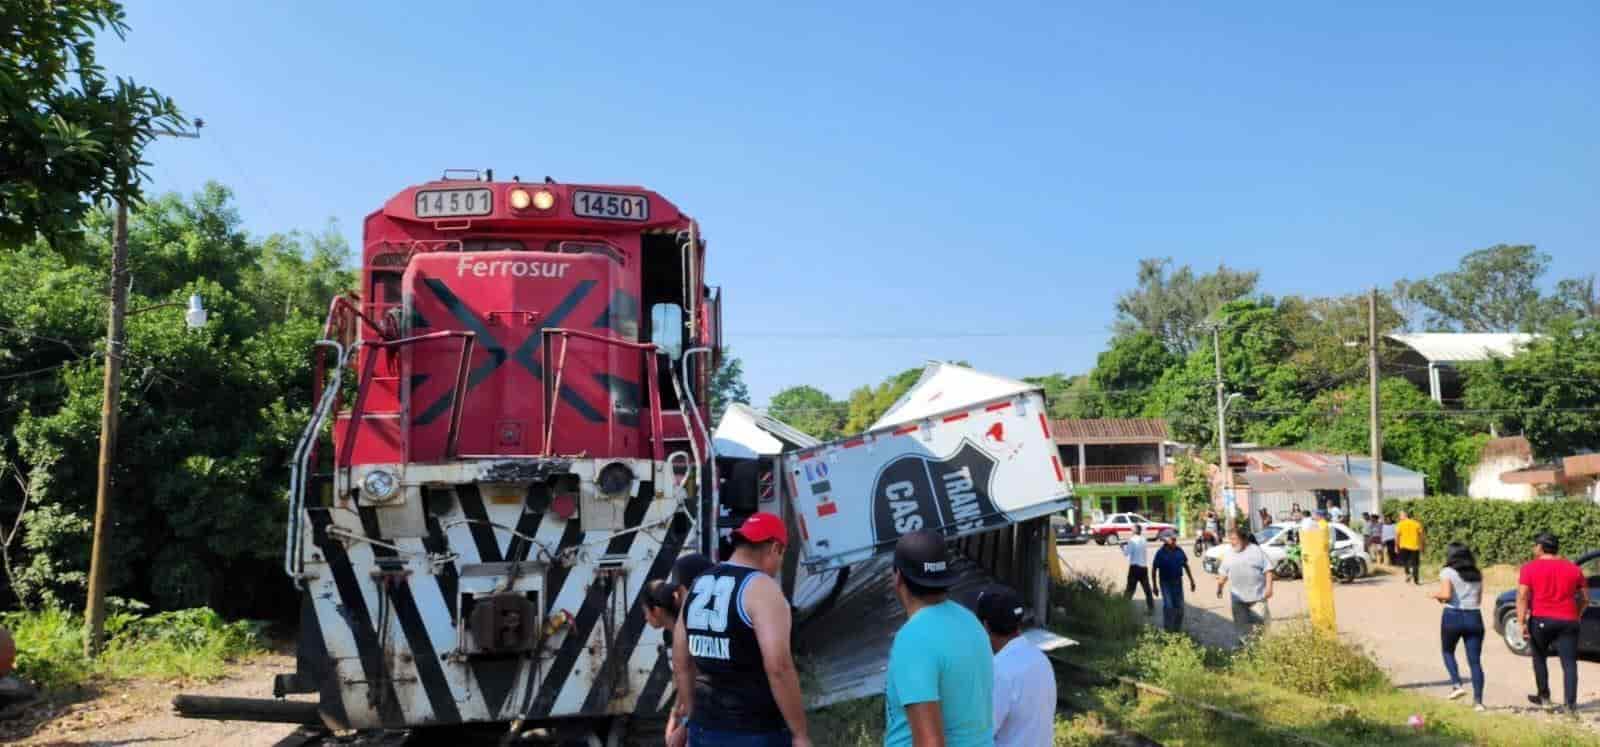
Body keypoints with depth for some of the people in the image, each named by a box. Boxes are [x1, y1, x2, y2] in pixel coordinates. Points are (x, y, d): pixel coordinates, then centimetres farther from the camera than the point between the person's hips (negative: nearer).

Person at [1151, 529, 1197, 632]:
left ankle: (1177, 629, 21)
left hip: (1178, 582, 4)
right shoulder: (1160, 553, -11)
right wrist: (1155, 586, -7)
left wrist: (1191, 580, 11)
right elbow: (1154, 569, -6)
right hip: (1165, 583, -4)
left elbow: (1186, 565, 11)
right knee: (1168, 606, -9)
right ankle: (1168, 630, 3)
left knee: (1179, 607, 6)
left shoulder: (1179, 550, 0)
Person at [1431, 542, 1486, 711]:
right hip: (1474, 616, 3)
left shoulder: (1447, 572, -4)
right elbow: (1479, 600, 14)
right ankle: (1478, 700, -5)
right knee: (1475, 661, 2)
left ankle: (1456, 685, 2)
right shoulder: (1477, 574, 12)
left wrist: (1436, 594, 4)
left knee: (1448, 651, 20)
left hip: (1453, 616, -3)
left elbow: (1446, 594, -16)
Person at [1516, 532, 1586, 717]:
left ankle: (1543, 697, 24)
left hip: (1540, 620, -2)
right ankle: (1571, 705, -11)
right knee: (1569, 663, -1)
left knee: (1539, 657, 18)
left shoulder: (1530, 568, -3)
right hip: (1567, 621, 2)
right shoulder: (1573, 568, 9)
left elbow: (1522, 597, -11)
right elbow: (1584, 599, 14)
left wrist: (1522, 622, -11)